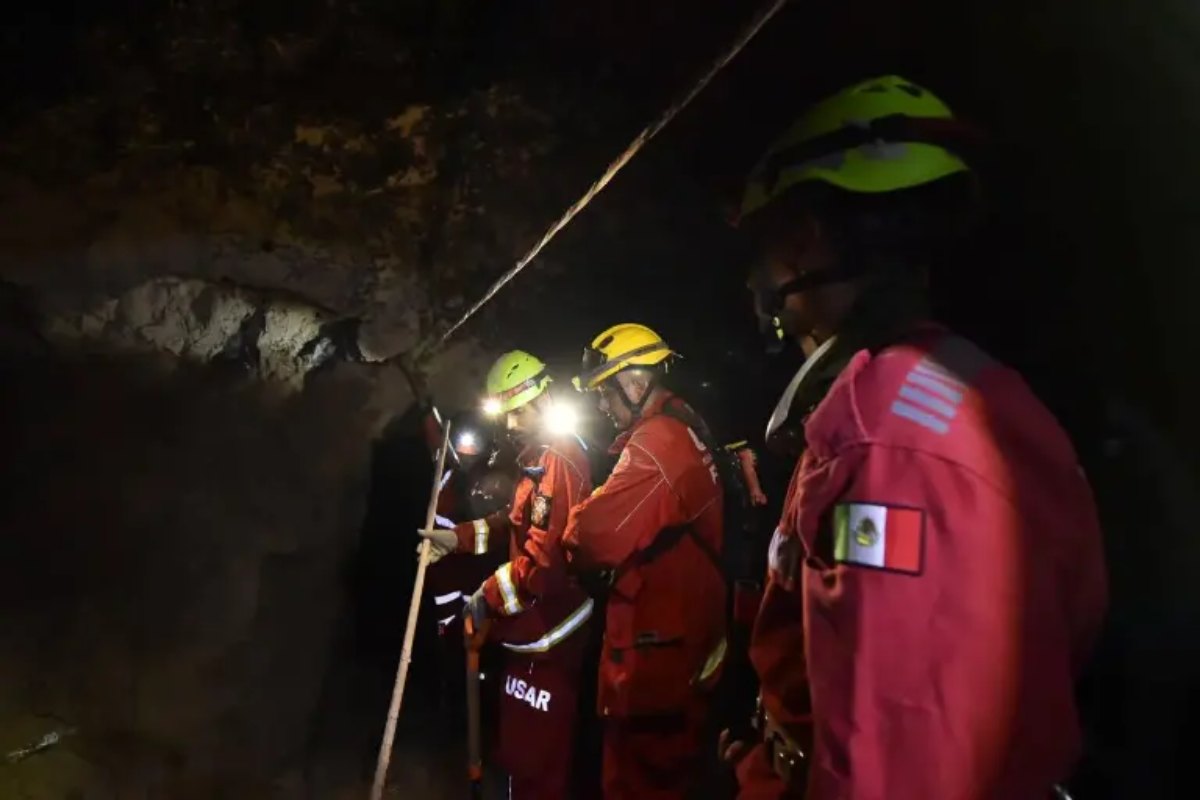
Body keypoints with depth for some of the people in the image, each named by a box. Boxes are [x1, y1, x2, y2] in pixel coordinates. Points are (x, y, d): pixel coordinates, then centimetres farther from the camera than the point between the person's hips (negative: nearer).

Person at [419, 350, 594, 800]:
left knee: (533, 750, 2)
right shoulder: (543, 456, 11)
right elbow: (519, 523, 19)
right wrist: (459, 537, 10)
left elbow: (546, 555, -28)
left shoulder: (557, 462, -23)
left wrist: (490, 597, -19)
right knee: (530, 741, 24)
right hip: (538, 624, 10)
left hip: (546, 632, -10)